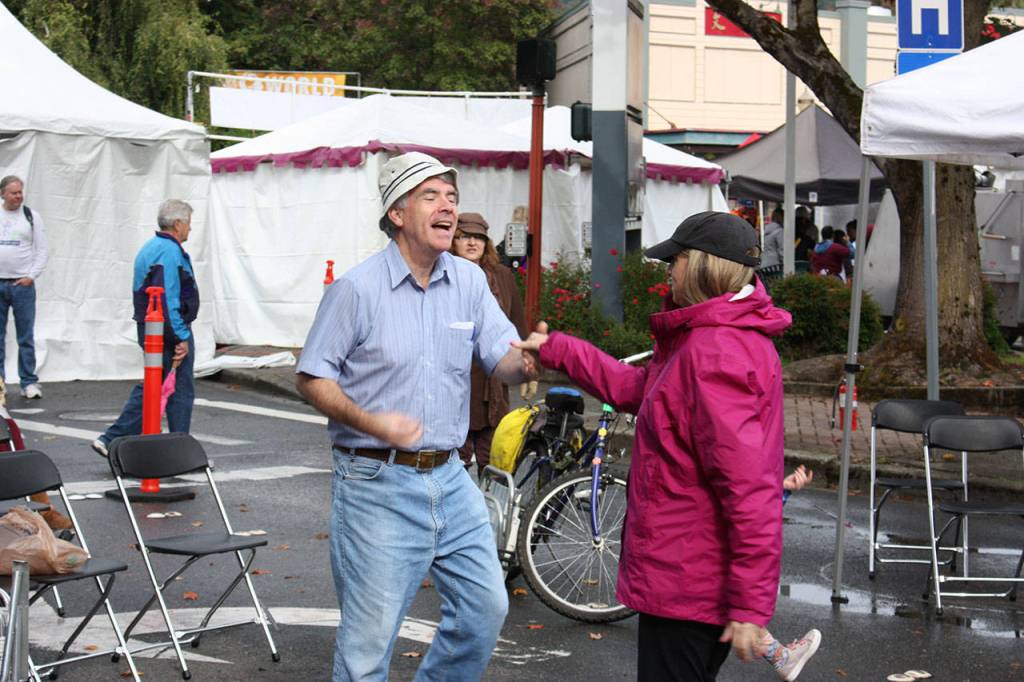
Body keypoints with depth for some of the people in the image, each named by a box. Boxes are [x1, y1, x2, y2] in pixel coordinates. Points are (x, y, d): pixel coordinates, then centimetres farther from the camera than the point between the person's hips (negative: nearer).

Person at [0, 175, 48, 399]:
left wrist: (31, 276, -7)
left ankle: (29, 383, 4)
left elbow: (42, 250, 3)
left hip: (22, 284, -2)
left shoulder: (32, 217, 4)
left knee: (26, 337, 0)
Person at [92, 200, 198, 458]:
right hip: (169, 330, -10)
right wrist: (181, 338, -21)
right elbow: (168, 300, -23)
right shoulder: (170, 252, -17)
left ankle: (111, 440, 11)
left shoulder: (149, 248, 16)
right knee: (180, 391, 0)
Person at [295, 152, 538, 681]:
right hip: (377, 484, -5)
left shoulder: (469, 281, 6)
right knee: (369, 637, 0)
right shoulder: (356, 288, -9)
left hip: (449, 478, 6)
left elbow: (502, 357, 2)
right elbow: (311, 378, -6)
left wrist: (527, 362, -23)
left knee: (486, 606, 10)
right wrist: (371, 422, -23)